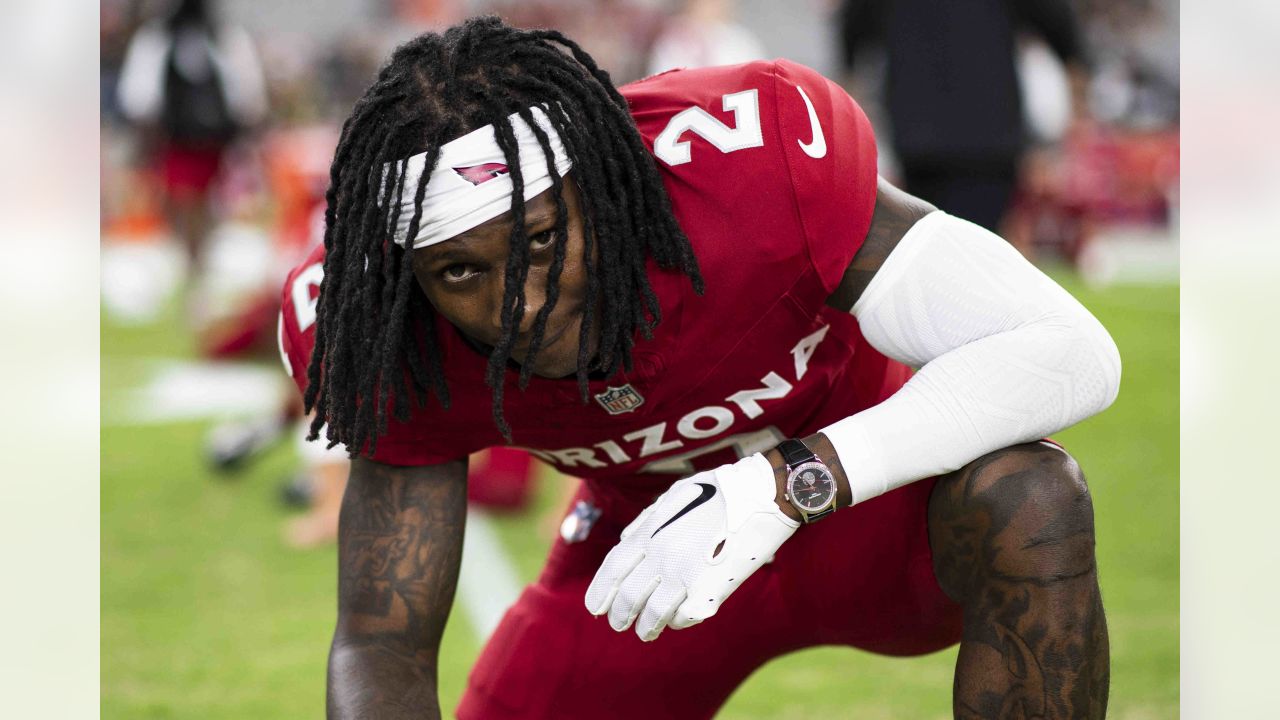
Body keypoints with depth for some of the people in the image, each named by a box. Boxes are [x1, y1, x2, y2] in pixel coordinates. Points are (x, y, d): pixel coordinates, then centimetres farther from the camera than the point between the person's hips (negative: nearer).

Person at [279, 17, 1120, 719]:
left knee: (1028, 504, -37)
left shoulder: (751, 163, -36)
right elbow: (381, 650, -19)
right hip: (652, 545, 3)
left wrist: (789, 484, -51)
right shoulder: (397, 343, -25)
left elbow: (1070, 356, -39)